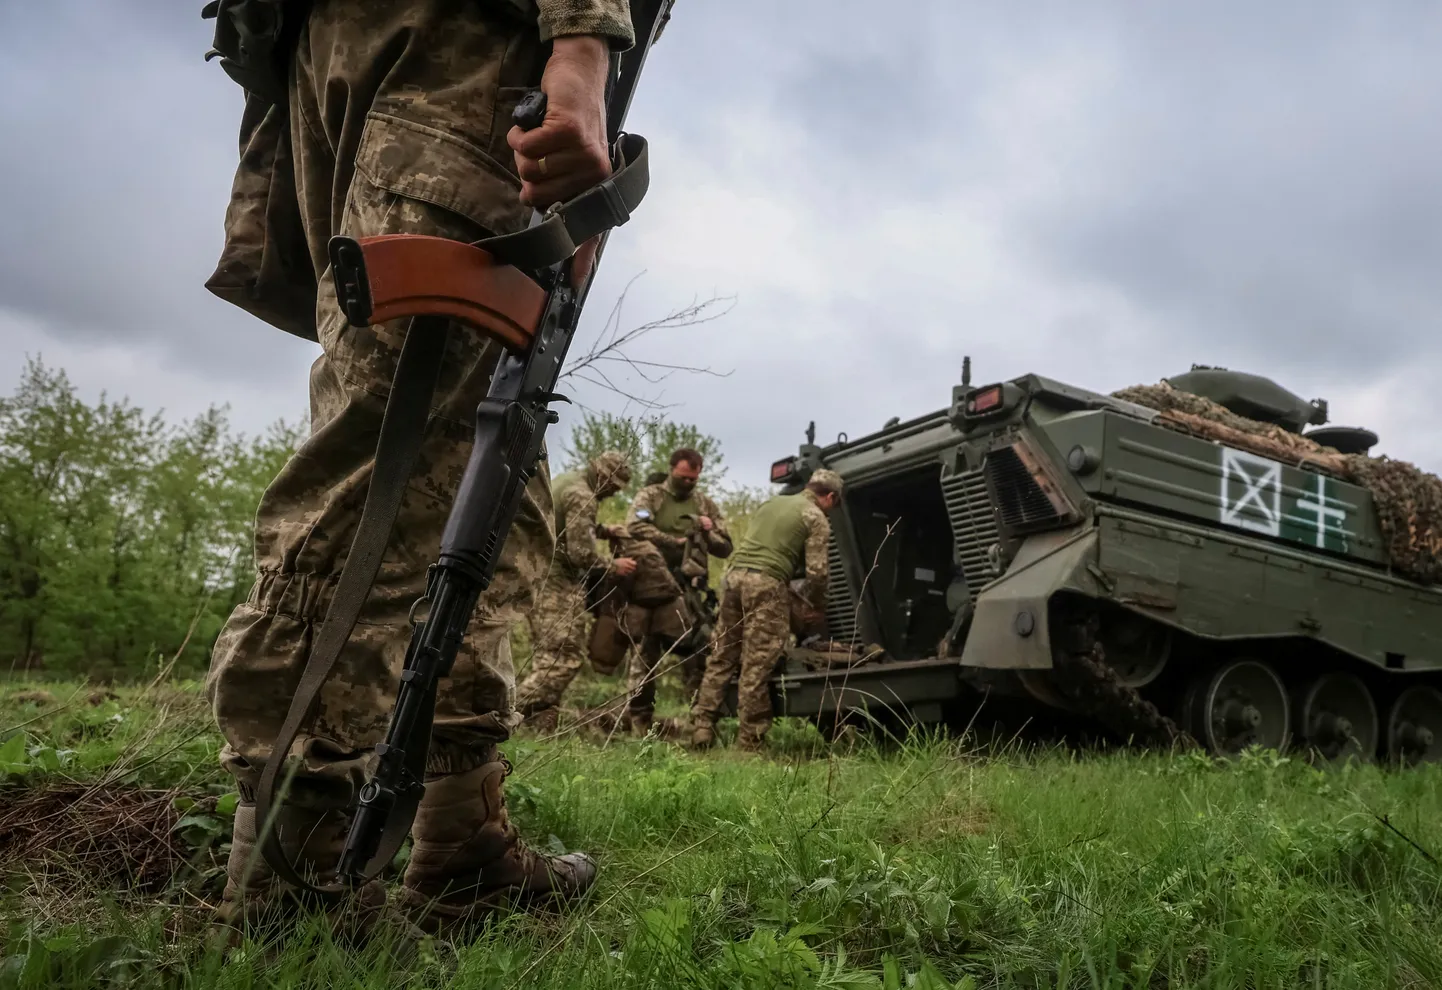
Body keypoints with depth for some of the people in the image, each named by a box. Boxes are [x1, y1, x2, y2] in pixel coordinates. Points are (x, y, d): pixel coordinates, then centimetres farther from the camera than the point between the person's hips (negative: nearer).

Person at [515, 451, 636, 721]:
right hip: (555, 579, -11)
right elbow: (581, 553, -20)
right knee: (567, 654, -12)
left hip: (539, 573, 11)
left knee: (551, 650, 16)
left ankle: (537, 712, 16)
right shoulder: (582, 496, -16)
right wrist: (613, 566, -6)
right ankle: (519, 712, -17)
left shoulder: (565, 481, 16)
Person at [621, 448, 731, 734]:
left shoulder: (705, 504, 15)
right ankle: (639, 719, 13)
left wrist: (709, 532, -4)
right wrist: (676, 541, -12)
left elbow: (725, 548, 16)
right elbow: (635, 526, -17)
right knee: (644, 654, 4)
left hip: (687, 590, 3)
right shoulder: (650, 495, 4)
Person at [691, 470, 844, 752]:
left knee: (721, 658, 9)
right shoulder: (817, 519, 5)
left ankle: (701, 728, 6)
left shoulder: (772, 503, 25)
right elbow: (816, 573, 0)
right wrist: (813, 606, 16)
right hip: (767, 583, -6)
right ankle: (750, 741, -1)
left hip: (734, 573, 6)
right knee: (757, 666, -4)